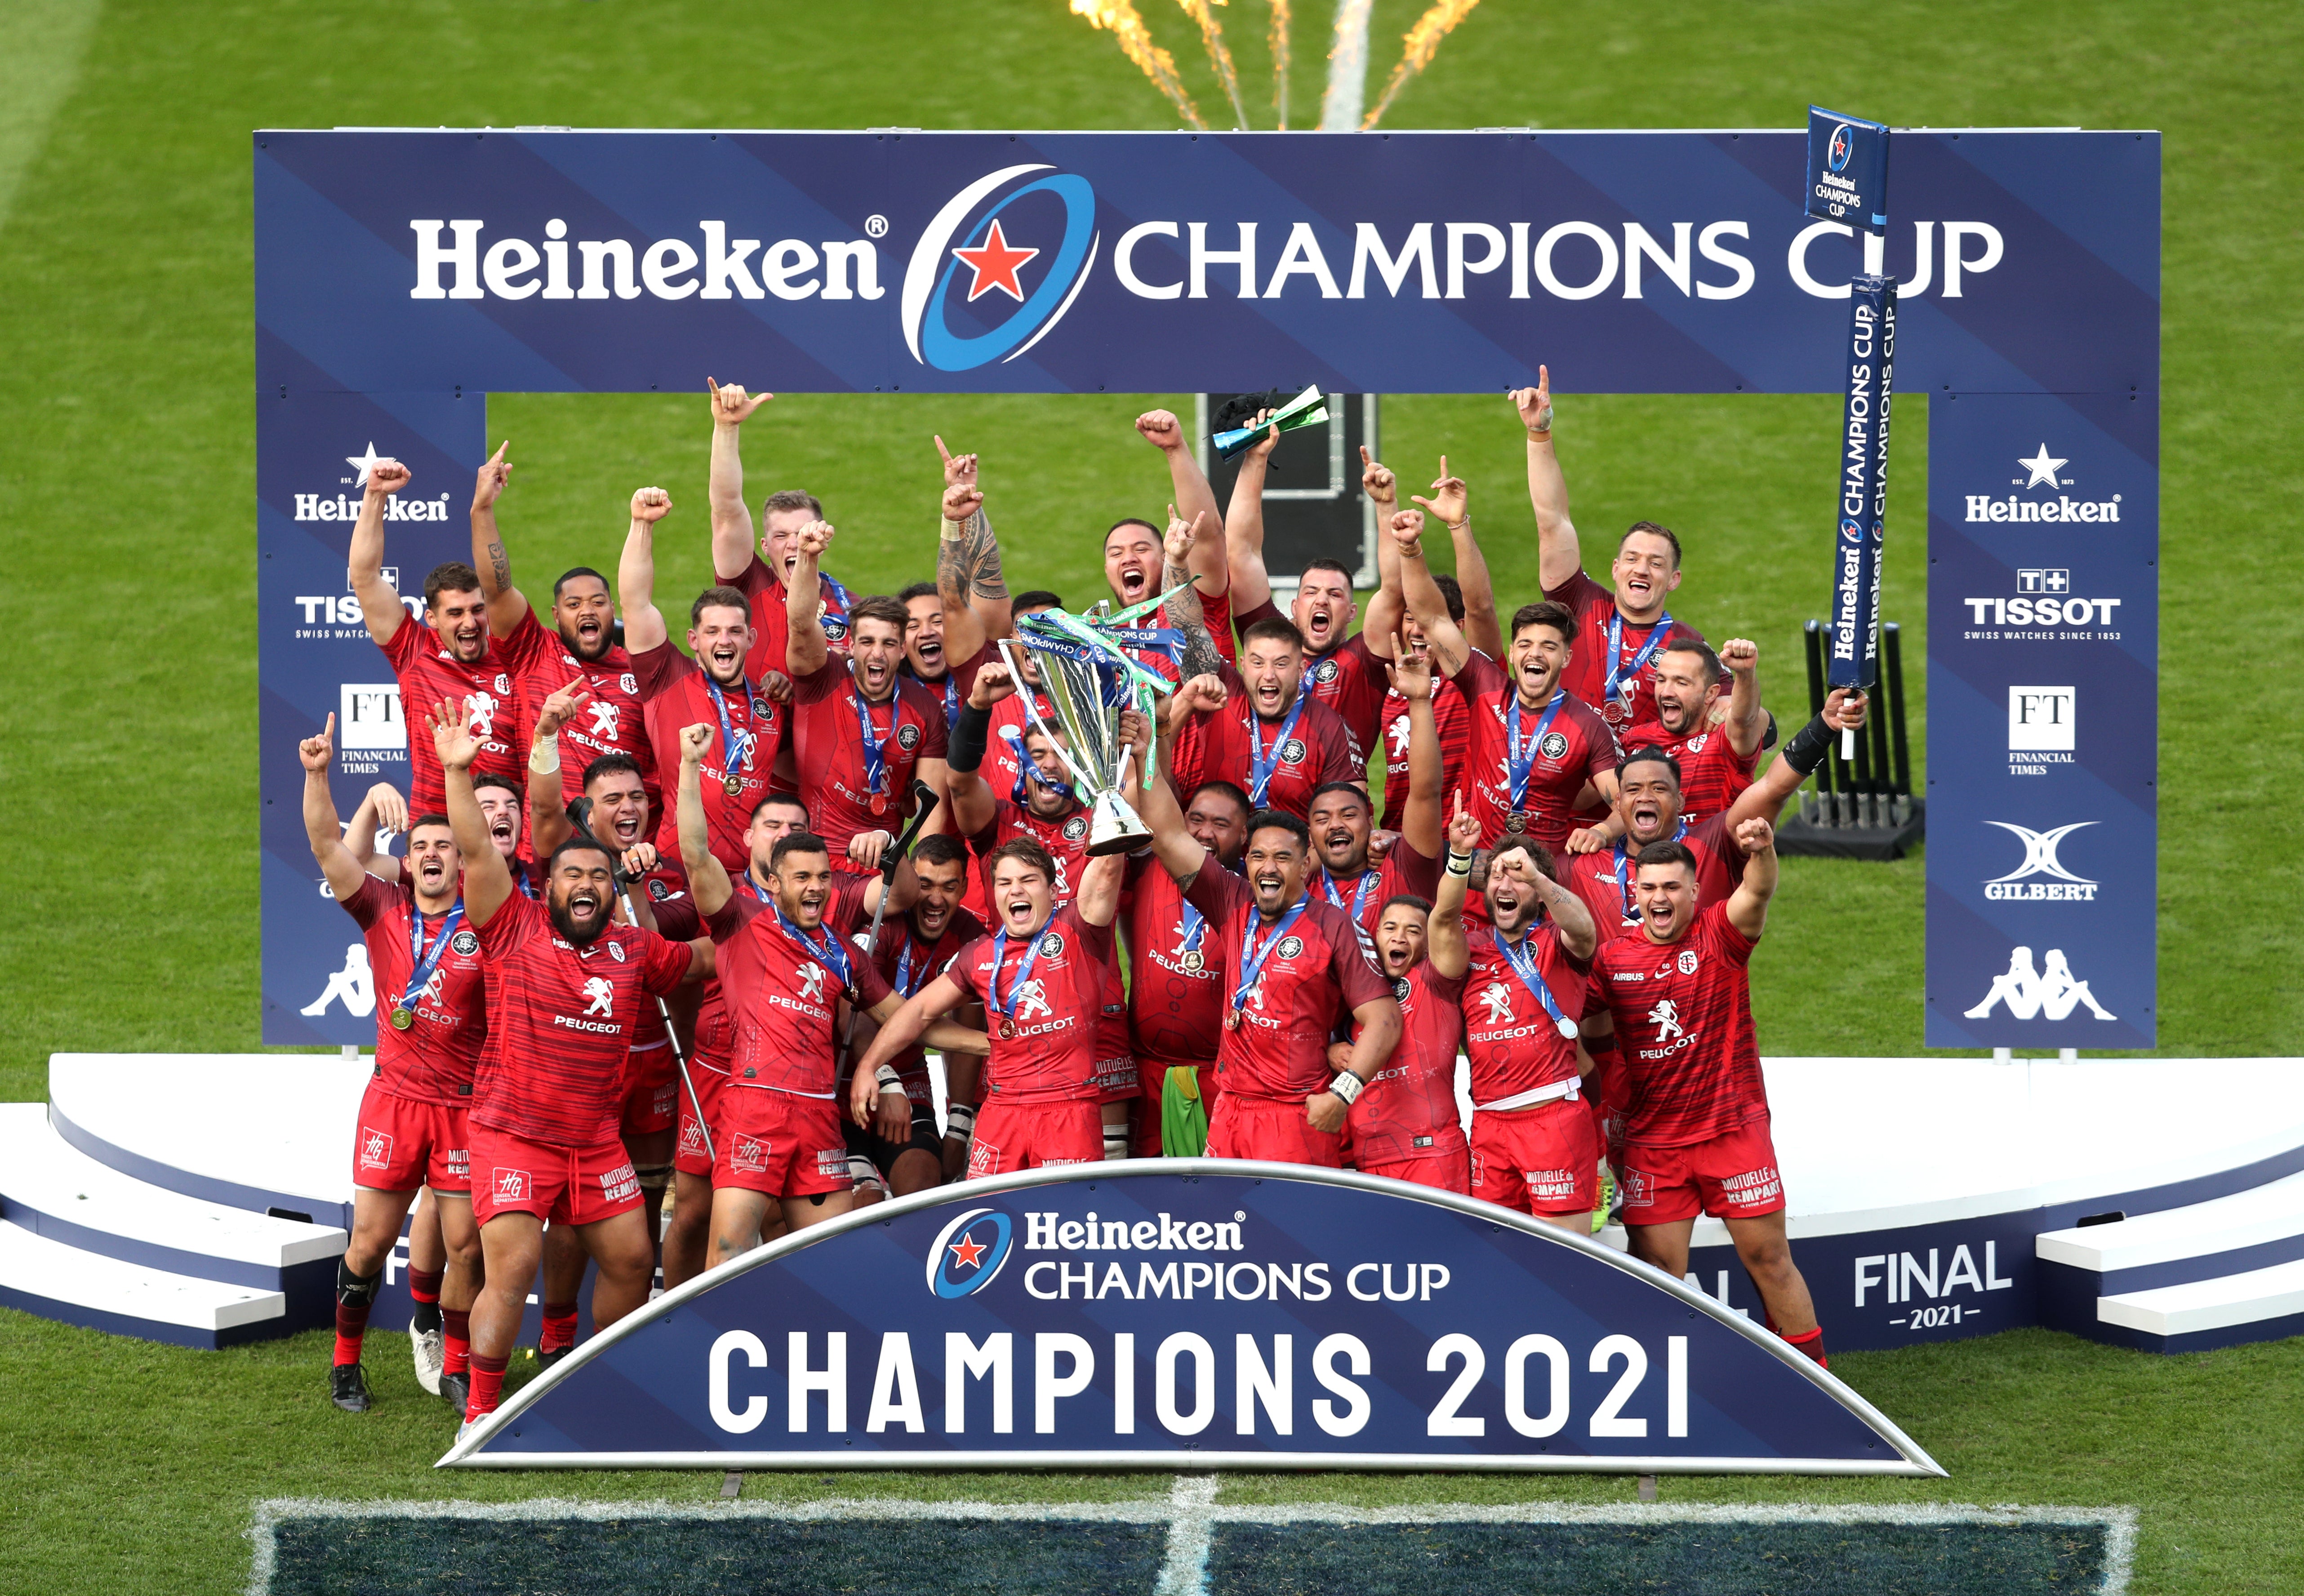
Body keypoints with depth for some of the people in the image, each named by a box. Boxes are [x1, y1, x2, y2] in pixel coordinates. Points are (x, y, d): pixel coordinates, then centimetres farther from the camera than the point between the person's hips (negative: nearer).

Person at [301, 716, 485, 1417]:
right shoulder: (383, 911, 1)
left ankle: (457, 1367, 18)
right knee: (370, 1240, 3)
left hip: (466, 1105, 0)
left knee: (466, 1244, 2)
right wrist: (318, 774, -20)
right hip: (394, 1100, 0)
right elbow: (326, 844, -6)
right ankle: (346, 1362, 19)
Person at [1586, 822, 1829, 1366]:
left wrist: (1761, 852, -45)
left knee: (1769, 1257, 4)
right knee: (1659, 1272, 3)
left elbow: (1757, 894, -24)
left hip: (1733, 1131, -2)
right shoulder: (1612, 959, 2)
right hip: (1651, 1142, 2)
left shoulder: (1720, 936, -5)